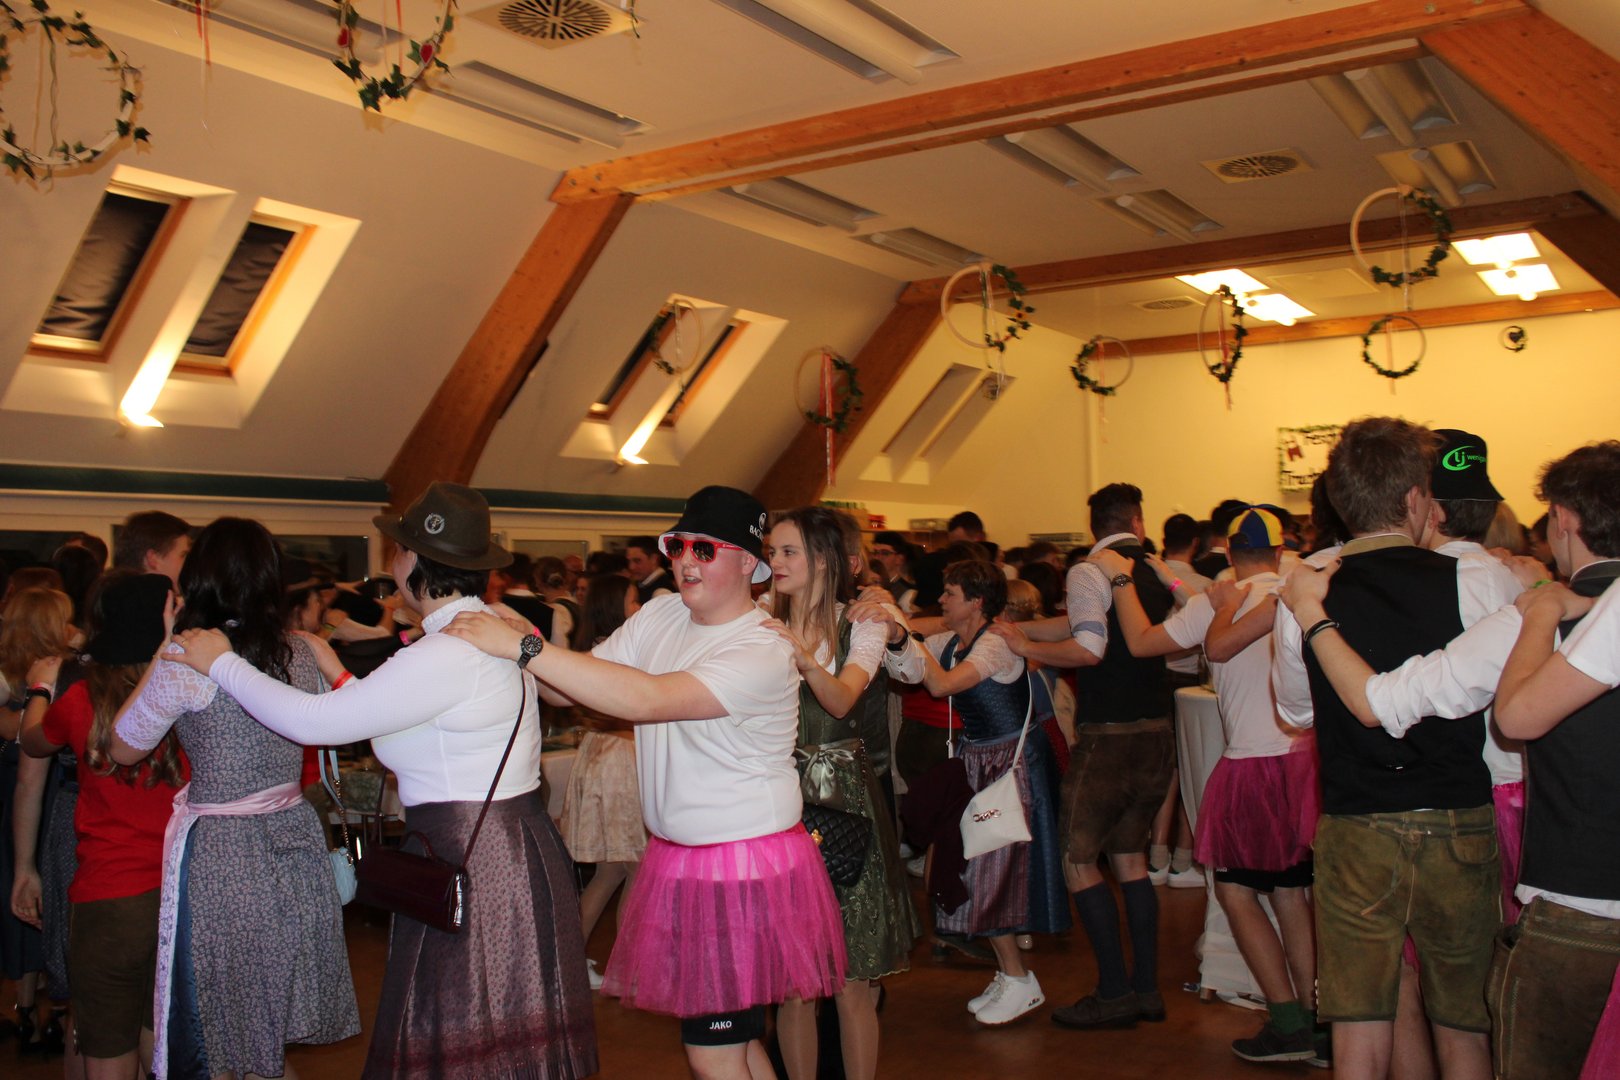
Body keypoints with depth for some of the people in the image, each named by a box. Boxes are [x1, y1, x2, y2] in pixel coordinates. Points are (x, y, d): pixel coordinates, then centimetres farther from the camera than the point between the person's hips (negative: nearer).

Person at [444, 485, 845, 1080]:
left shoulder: (763, 652, -21)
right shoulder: (659, 615, 4)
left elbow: (646, 700, -32)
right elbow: (571, 689, 2)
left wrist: (523, 646, -32)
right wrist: (507, 645, -16)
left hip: (745, 868, -7)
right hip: (676, 857, 7)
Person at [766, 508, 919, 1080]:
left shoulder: (861, 625, 1)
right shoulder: (763, 626, 7)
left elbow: (842, 699, -19)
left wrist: (805, 659, -36)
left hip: (845, 803, -2)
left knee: (853, 982, 1)